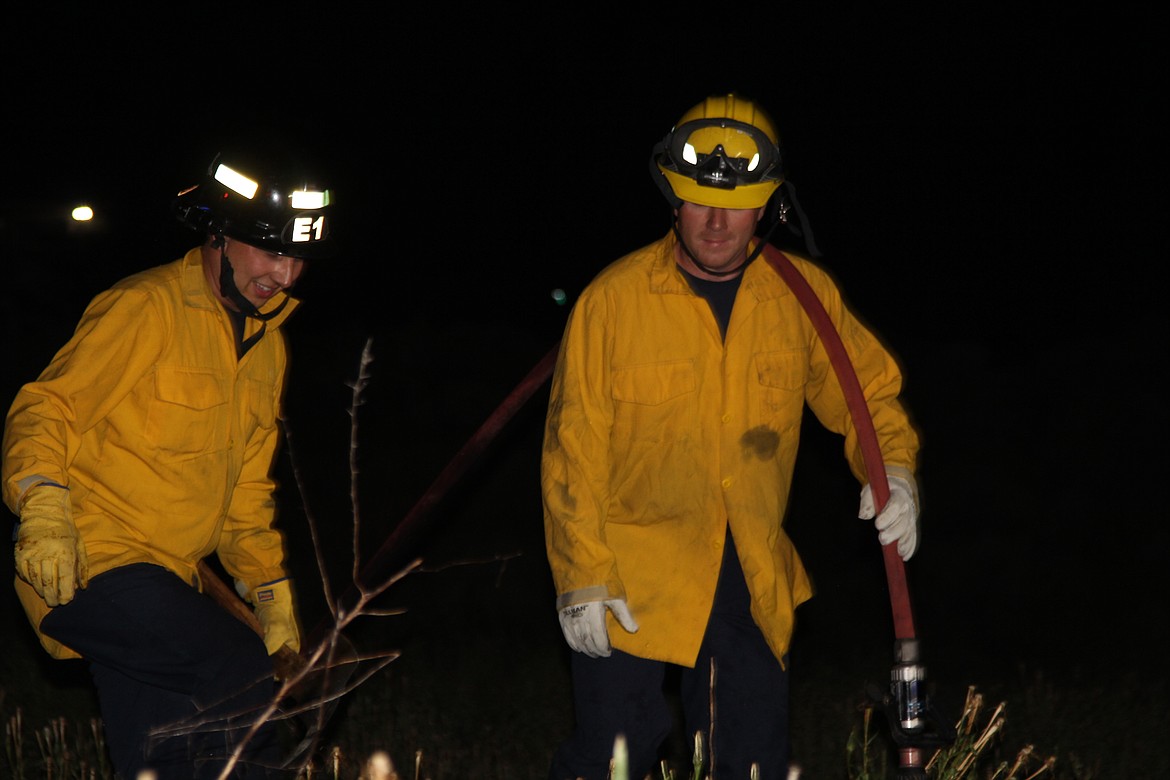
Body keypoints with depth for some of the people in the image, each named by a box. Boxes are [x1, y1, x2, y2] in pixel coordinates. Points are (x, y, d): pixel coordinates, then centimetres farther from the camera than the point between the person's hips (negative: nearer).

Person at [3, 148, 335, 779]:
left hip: (166, 581, 9)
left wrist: (271, 590, 21)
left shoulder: (266, 344, 17)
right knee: (244, 681, -25)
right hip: (89, 566, -9)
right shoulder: (146, 308, -9)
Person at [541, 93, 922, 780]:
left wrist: (894, 470, -9)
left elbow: (868, 391, 11)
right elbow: (576, 447, -8)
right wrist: (582, 577, -12)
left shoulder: (806, 297, -2)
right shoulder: (613, 299, -11)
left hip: (755, 583, 3)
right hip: (632, 576, -3)